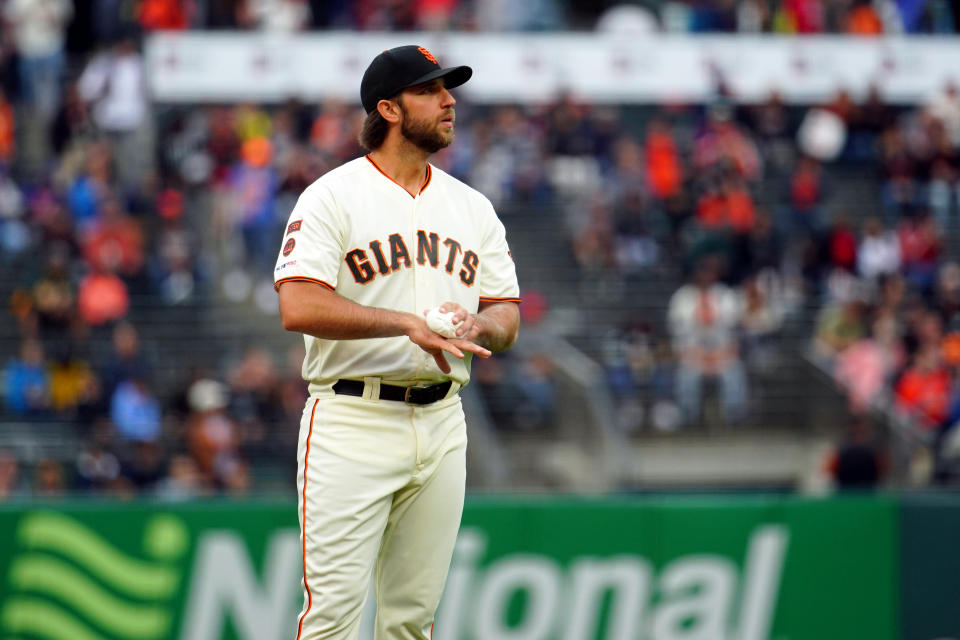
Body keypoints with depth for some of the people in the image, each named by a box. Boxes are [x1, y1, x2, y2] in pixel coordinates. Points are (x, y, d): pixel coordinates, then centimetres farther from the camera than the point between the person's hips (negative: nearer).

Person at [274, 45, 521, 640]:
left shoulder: (473, 207, 14)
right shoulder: (333, 196, -4)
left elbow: (507, 318, 12)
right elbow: (299, 307, -17)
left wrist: (477, 326, -12)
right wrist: (408, 324, -23)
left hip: (441, 427, 6)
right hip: (352, 422, -6)